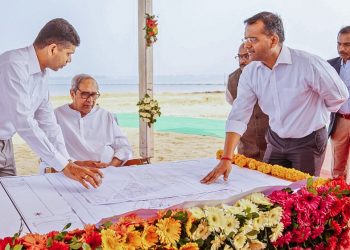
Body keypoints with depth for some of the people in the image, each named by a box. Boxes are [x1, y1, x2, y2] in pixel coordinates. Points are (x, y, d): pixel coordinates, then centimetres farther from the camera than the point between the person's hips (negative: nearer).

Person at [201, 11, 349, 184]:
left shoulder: (307, 64, -23)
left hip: (308, 142, -4)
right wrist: (226, 159, -21)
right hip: (275, 140, 4)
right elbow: (238, 117, -12)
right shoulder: (250, 73, -8)